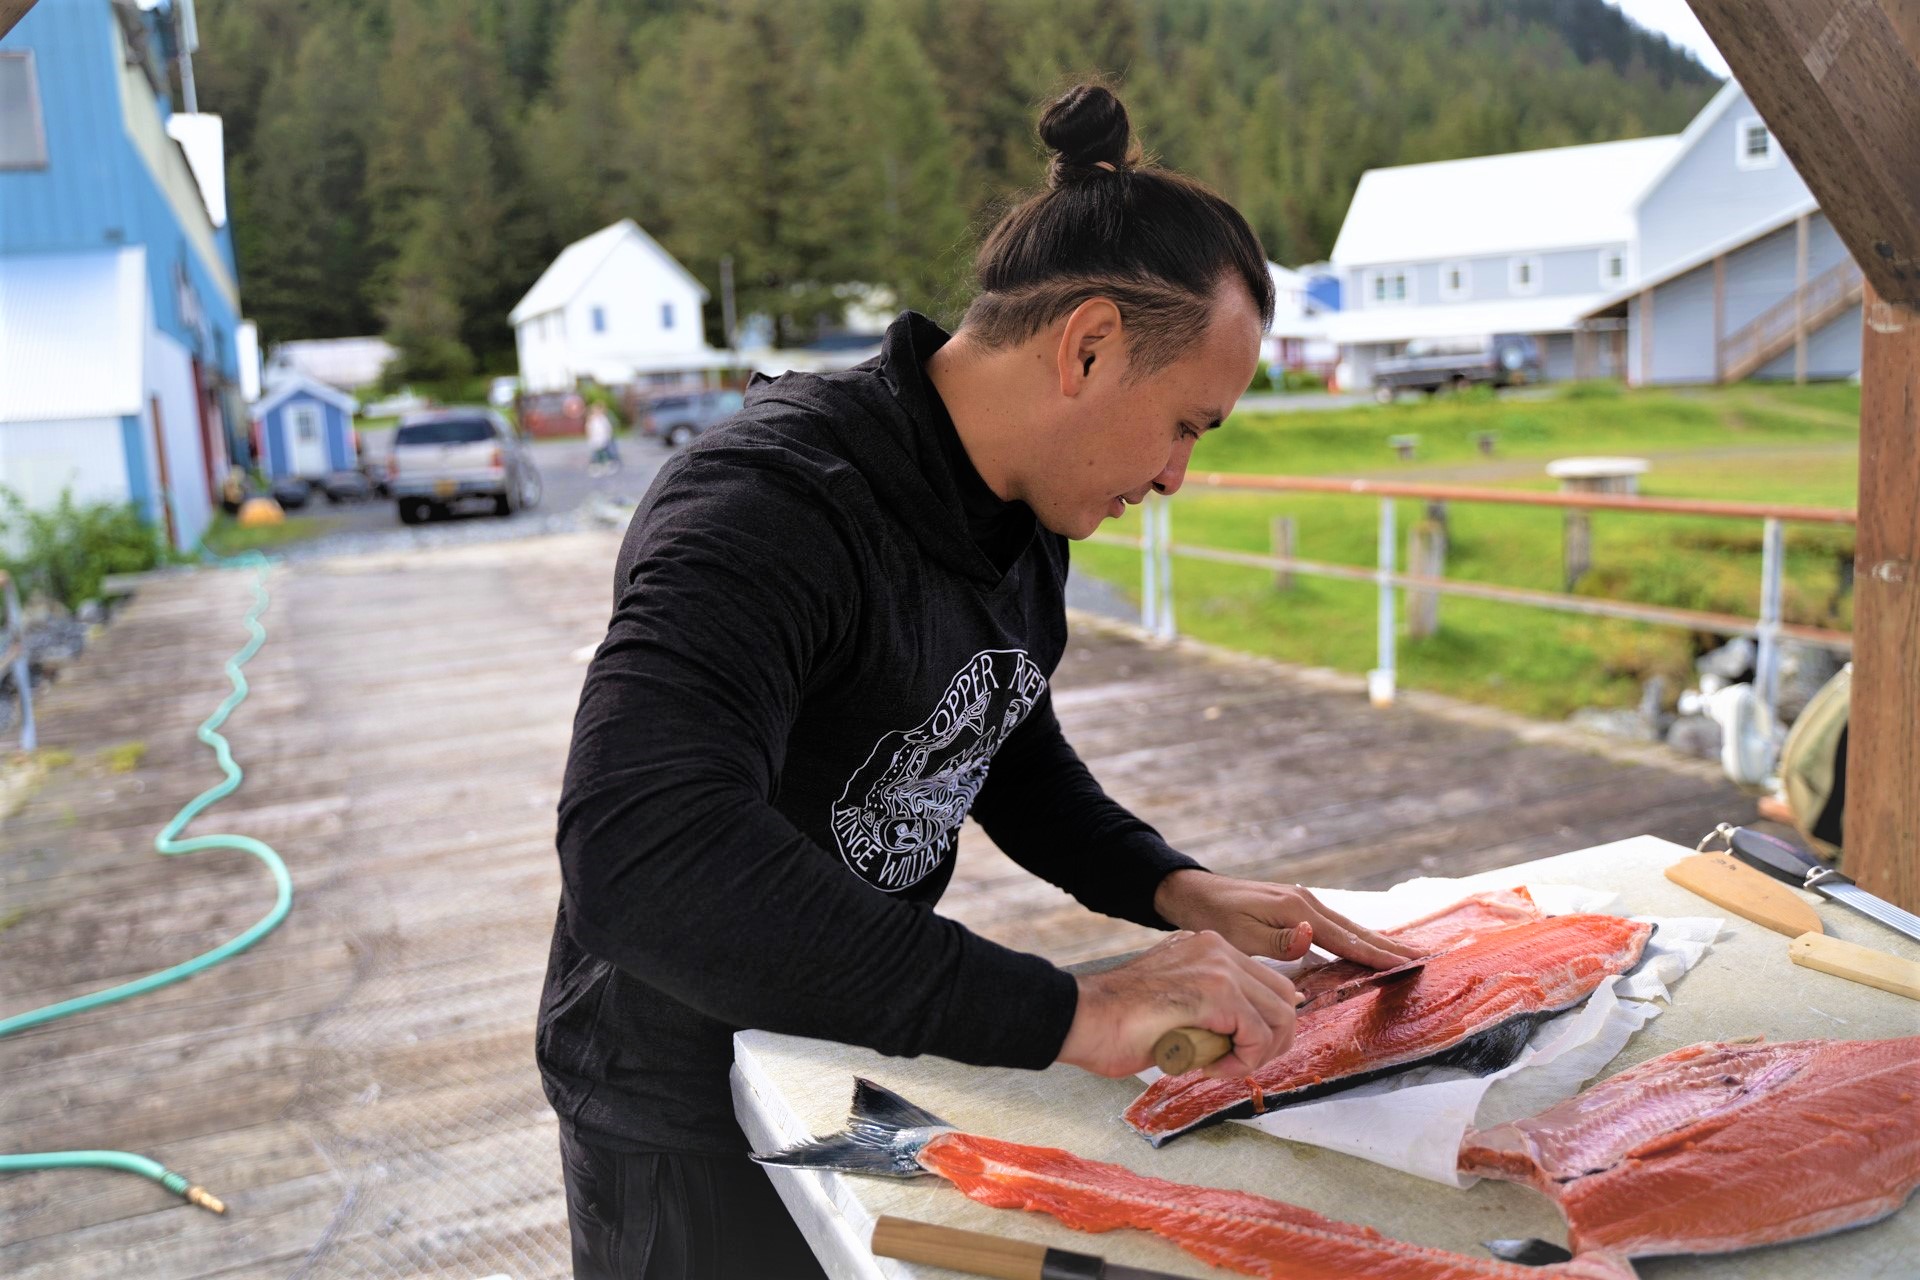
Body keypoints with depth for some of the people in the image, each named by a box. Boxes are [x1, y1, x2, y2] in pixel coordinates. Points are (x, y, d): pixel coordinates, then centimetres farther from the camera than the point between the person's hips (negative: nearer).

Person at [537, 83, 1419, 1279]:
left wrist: (1175, 888, -6)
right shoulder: (770, 508, -31)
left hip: (869, 1064, 8)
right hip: (696, 1115, -7)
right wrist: (1069, 1013, -44)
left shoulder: (1026, 514, -3)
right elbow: (643, 864, -45)